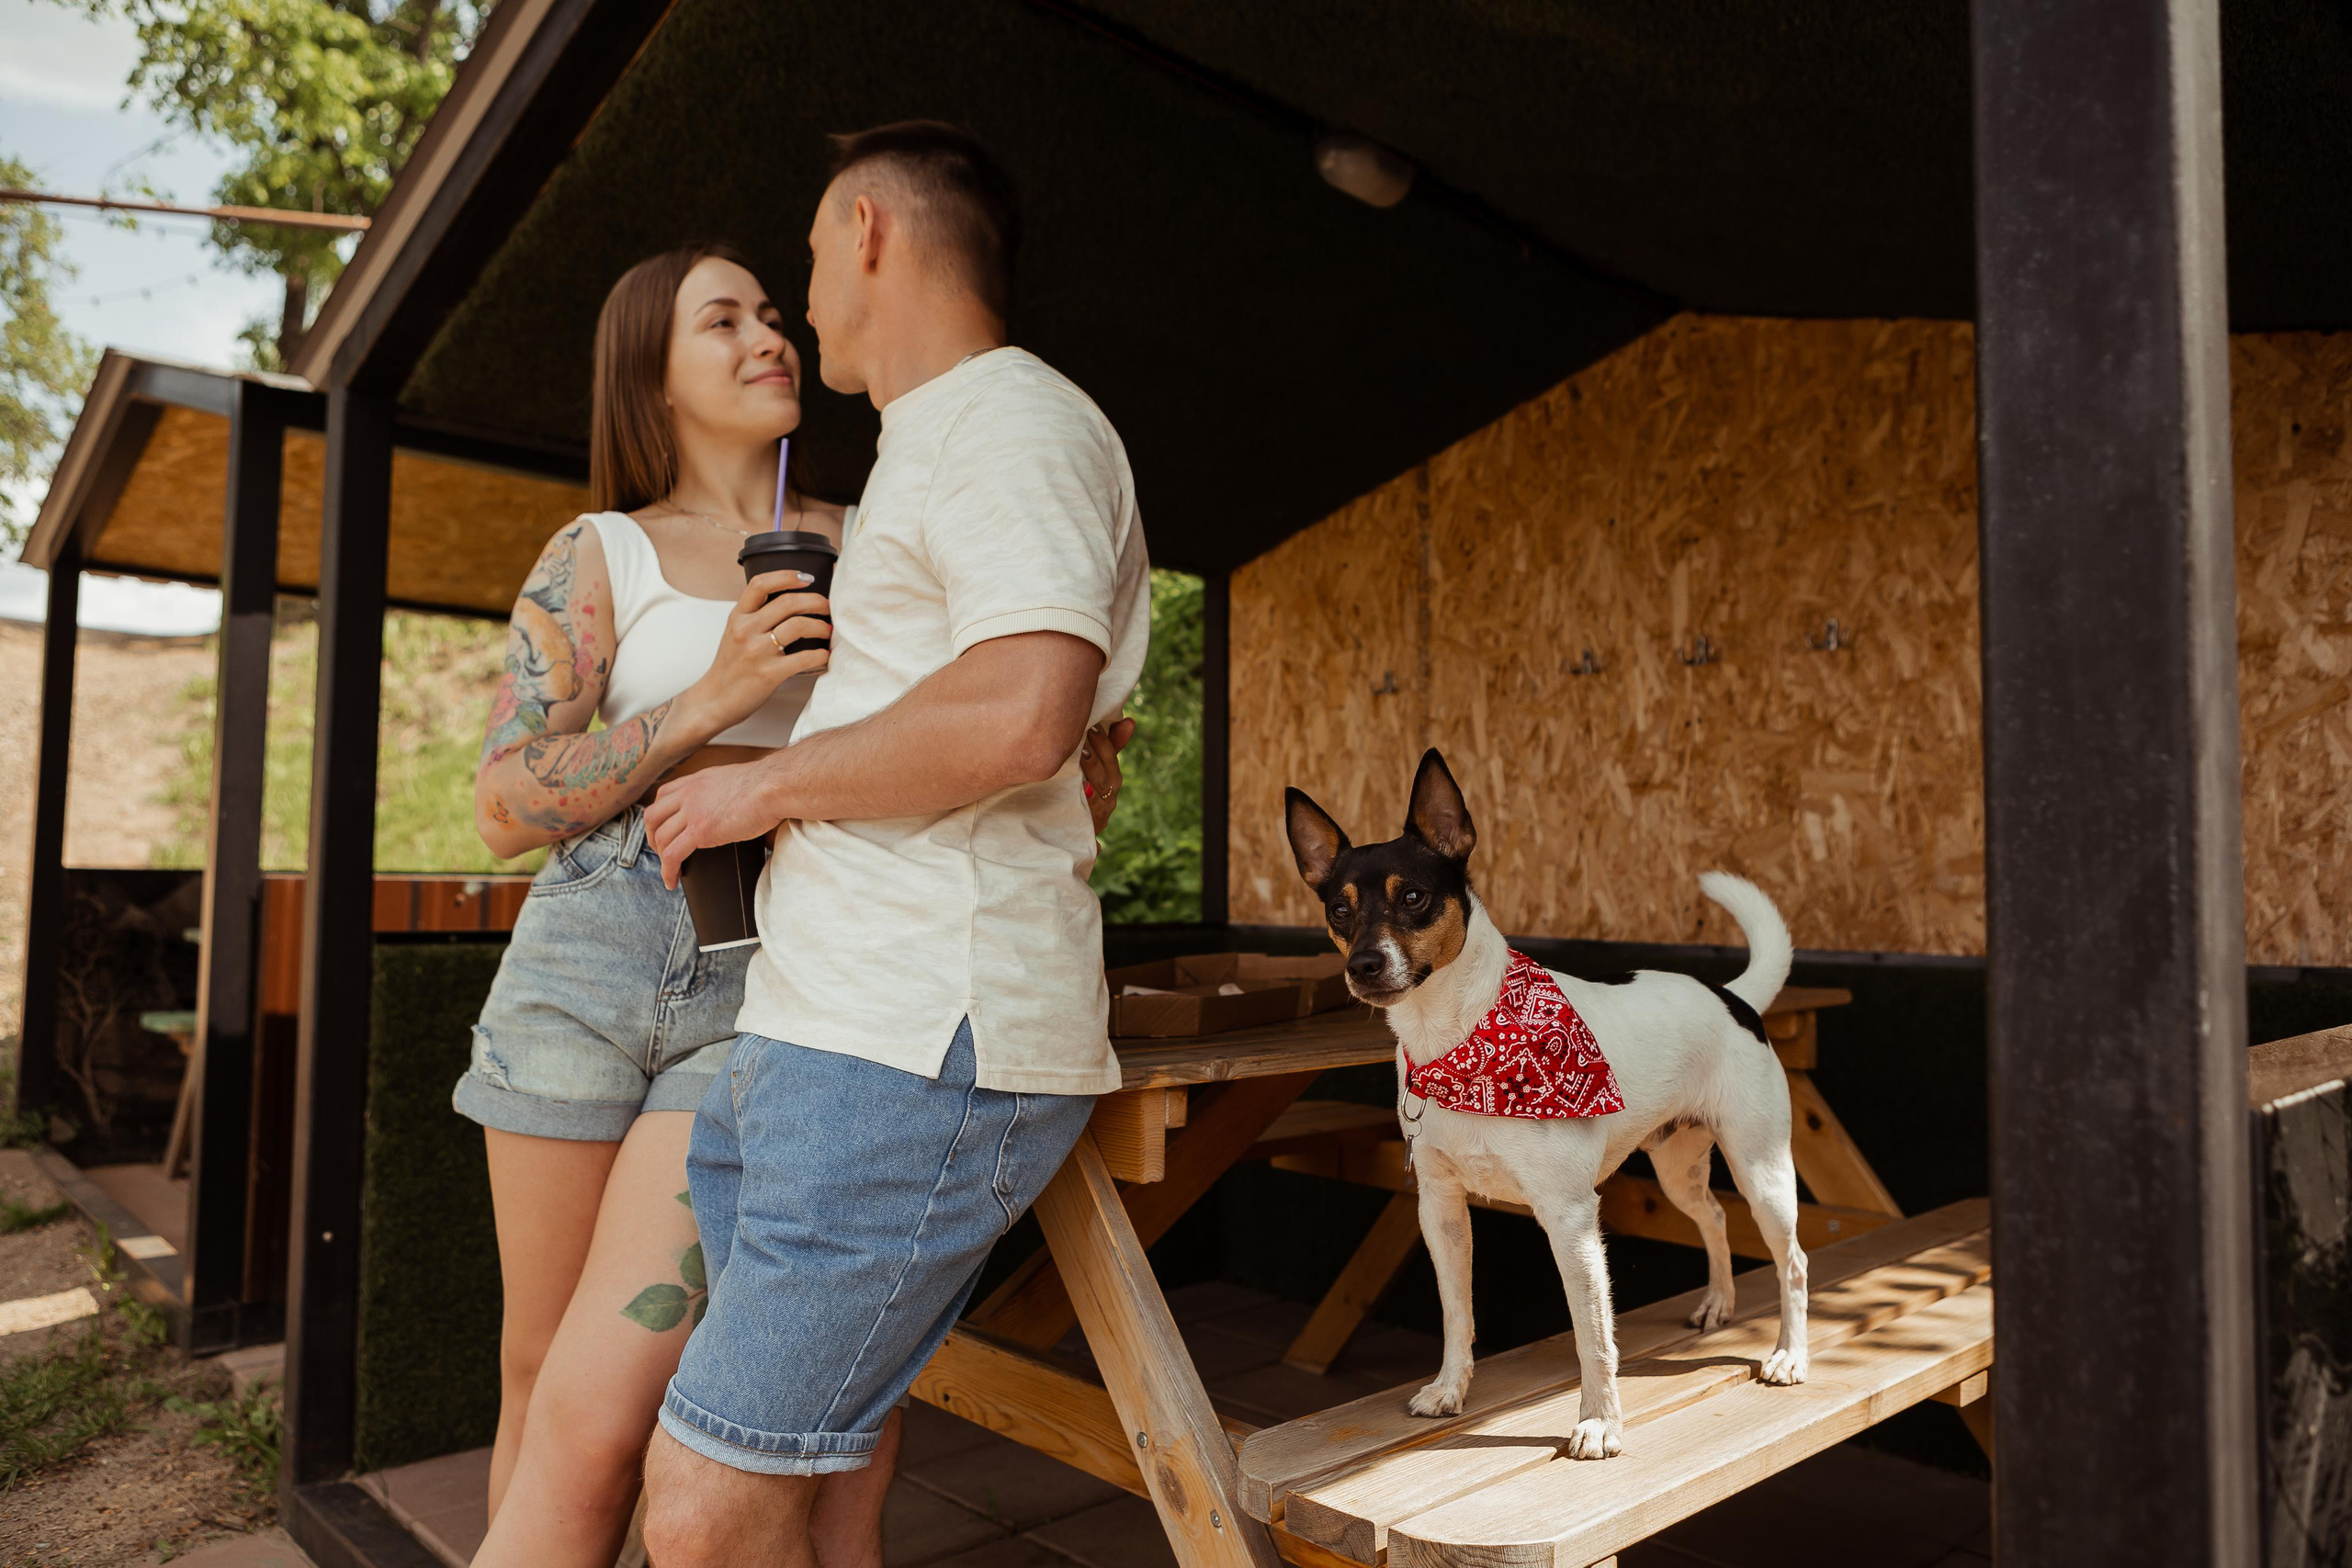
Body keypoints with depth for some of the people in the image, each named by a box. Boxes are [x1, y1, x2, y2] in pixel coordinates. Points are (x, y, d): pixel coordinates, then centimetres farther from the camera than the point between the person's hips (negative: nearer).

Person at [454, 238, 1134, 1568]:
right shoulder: (600, 555, 7)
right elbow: (508, 807, -1)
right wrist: (717, 694, -13)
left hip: (784, 982, 0)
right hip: (594, 960, 1)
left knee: (599, 1413, -7)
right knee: (542, 1374, 12)